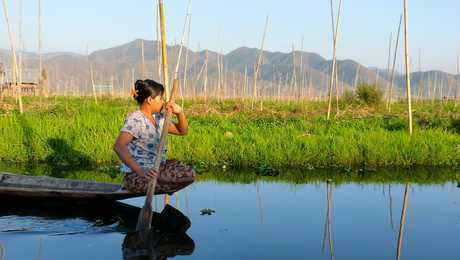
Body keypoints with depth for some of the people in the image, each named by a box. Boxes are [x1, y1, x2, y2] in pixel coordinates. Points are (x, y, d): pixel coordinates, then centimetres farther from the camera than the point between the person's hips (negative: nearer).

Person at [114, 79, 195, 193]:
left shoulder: (158, 118, 11)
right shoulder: (135, 120, -17)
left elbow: (182, 131, 21)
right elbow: (118, 146, -31)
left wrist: (180, 113, 0)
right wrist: (139, 170, -40)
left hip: (156, 168, 9)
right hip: (136, 175, -9)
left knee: (189, 174, 4)